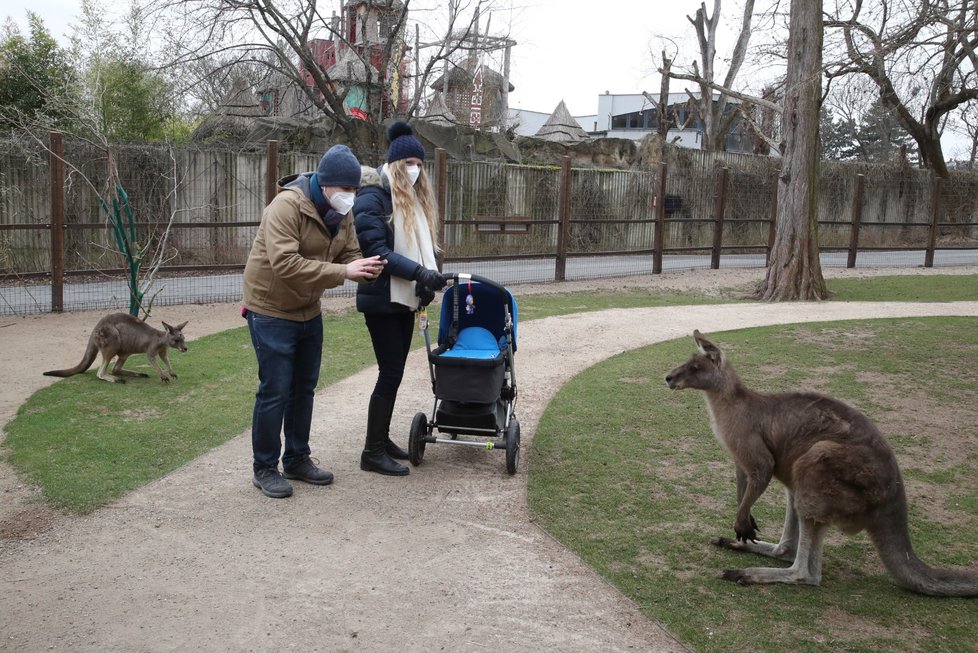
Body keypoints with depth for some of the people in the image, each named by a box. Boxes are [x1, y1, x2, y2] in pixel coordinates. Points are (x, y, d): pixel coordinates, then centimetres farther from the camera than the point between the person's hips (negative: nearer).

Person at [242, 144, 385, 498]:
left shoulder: (342, 212, 0)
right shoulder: (287, 205, -26)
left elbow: (349, 253, 1)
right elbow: (285, 264, -35)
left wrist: (363, 268, -24)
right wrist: (342, 272, -38)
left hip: (308, 311, 8)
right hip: (271, 311, -8)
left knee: (304, 388, 15)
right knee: (275, 392, -4)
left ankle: (297, 459, 29)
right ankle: (264, 469, 11)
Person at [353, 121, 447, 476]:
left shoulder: (415, 197, 13)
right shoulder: (372, 197, -13)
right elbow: (375, 250, -21)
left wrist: (427, 279, -2)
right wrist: (419, 272, -27)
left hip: (404, 299, 8)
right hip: (381, 300, -8)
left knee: (394, 371, 13)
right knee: (390, 373, -5)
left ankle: (382, 438, 26)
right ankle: (372, 452, 4)